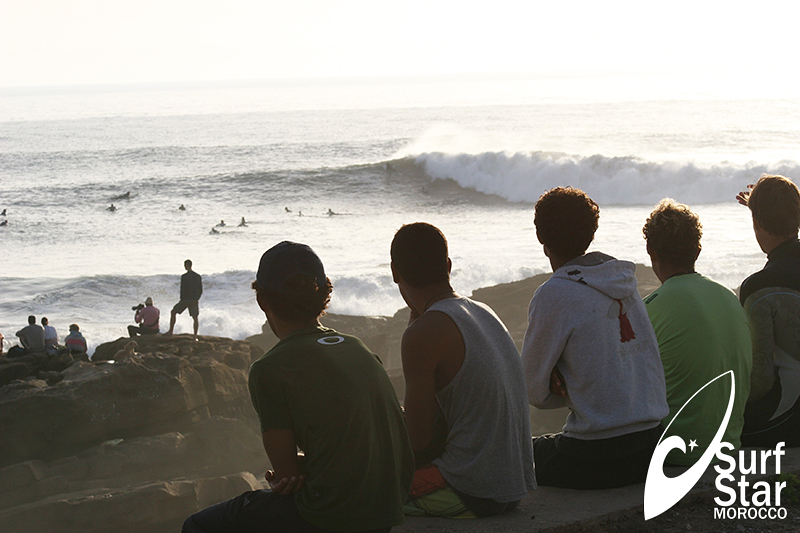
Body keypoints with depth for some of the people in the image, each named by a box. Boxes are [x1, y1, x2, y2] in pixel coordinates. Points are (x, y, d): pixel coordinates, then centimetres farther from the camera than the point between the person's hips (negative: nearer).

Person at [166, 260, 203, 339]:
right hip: (194, 300, 4)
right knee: (195, 318, 6)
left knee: (173, 312, 14)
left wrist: (182, 300, -1)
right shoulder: (198, 276, 7)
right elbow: (200, 290, 9)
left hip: (185, 299, -4)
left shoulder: (184, 276, -11)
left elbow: (183, 290, -13)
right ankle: (195, 336, -2)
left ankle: (170, 331, 16)